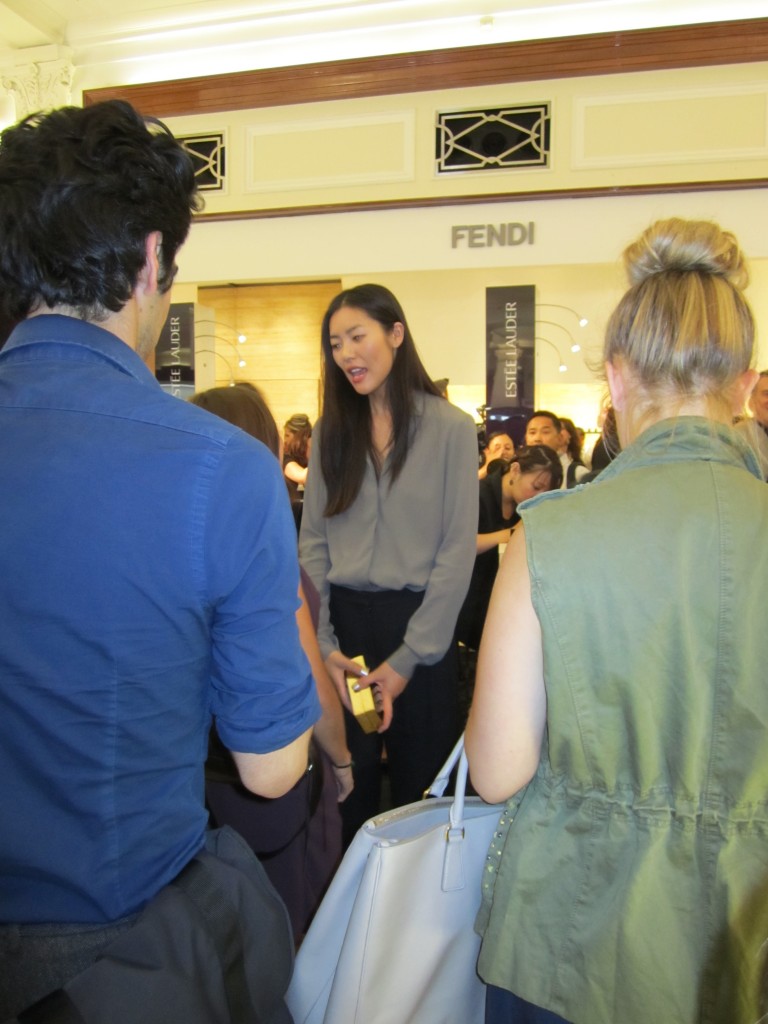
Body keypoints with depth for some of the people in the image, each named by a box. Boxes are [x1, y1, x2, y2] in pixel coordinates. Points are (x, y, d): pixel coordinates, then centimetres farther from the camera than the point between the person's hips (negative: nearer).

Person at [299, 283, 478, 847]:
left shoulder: (451, 429, -5)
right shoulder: (331, 431, 7)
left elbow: (458, 550, -8)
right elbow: (313, 542, 5)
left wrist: (408, 658, -10)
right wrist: (324, 644, -5)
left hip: (419, 624, -3)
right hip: (344, 619, 3)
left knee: (420, 785, 10)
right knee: (347, 785, 13)